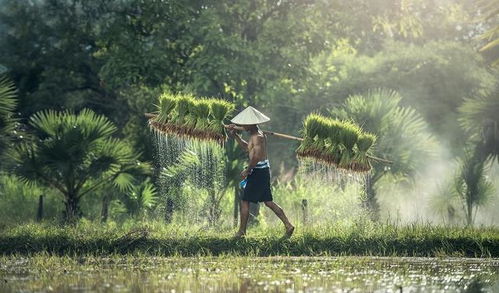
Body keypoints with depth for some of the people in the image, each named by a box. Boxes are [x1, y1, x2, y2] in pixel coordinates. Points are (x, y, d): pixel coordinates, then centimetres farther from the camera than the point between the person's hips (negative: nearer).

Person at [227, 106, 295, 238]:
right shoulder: (256, 134, 14)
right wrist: (235, 136, 21)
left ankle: (242, 231, 6)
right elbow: (247, 147, 29)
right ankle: (288, 226, 9)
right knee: (268, 201, 12)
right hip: (264, 169, 10)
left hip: (258, 171, -10)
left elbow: (256, 156, -27)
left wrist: (247, 170, -16)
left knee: (245, 201, 0)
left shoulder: (257, 137, -18)